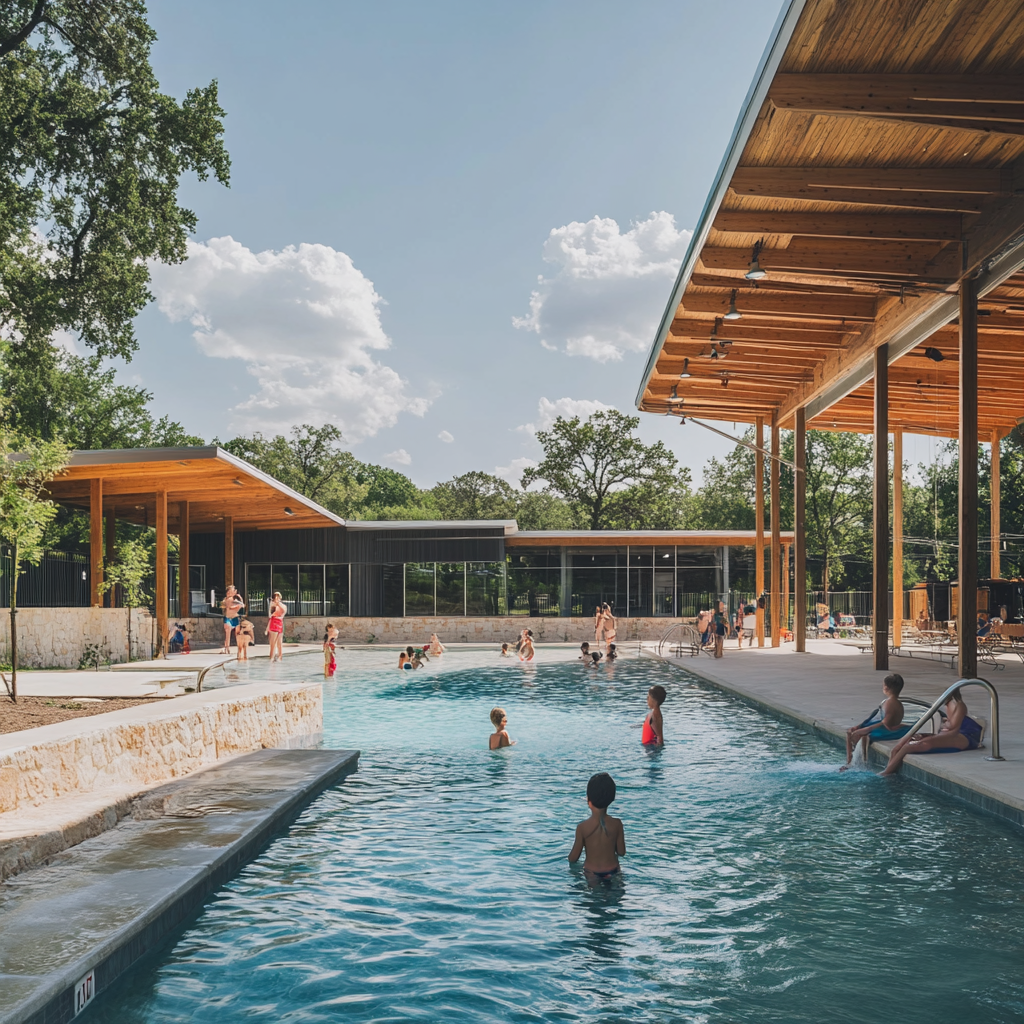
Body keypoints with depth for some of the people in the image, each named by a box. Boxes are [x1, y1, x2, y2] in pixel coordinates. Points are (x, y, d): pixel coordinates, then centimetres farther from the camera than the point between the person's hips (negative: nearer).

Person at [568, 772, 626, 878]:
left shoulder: (582, 827, -19)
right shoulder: (617, 824, -14)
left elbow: (573, 859, -9)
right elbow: (621, 852, -3)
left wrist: (576, 843, 11)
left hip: (591, 874, -3)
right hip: (612, 872, 3)